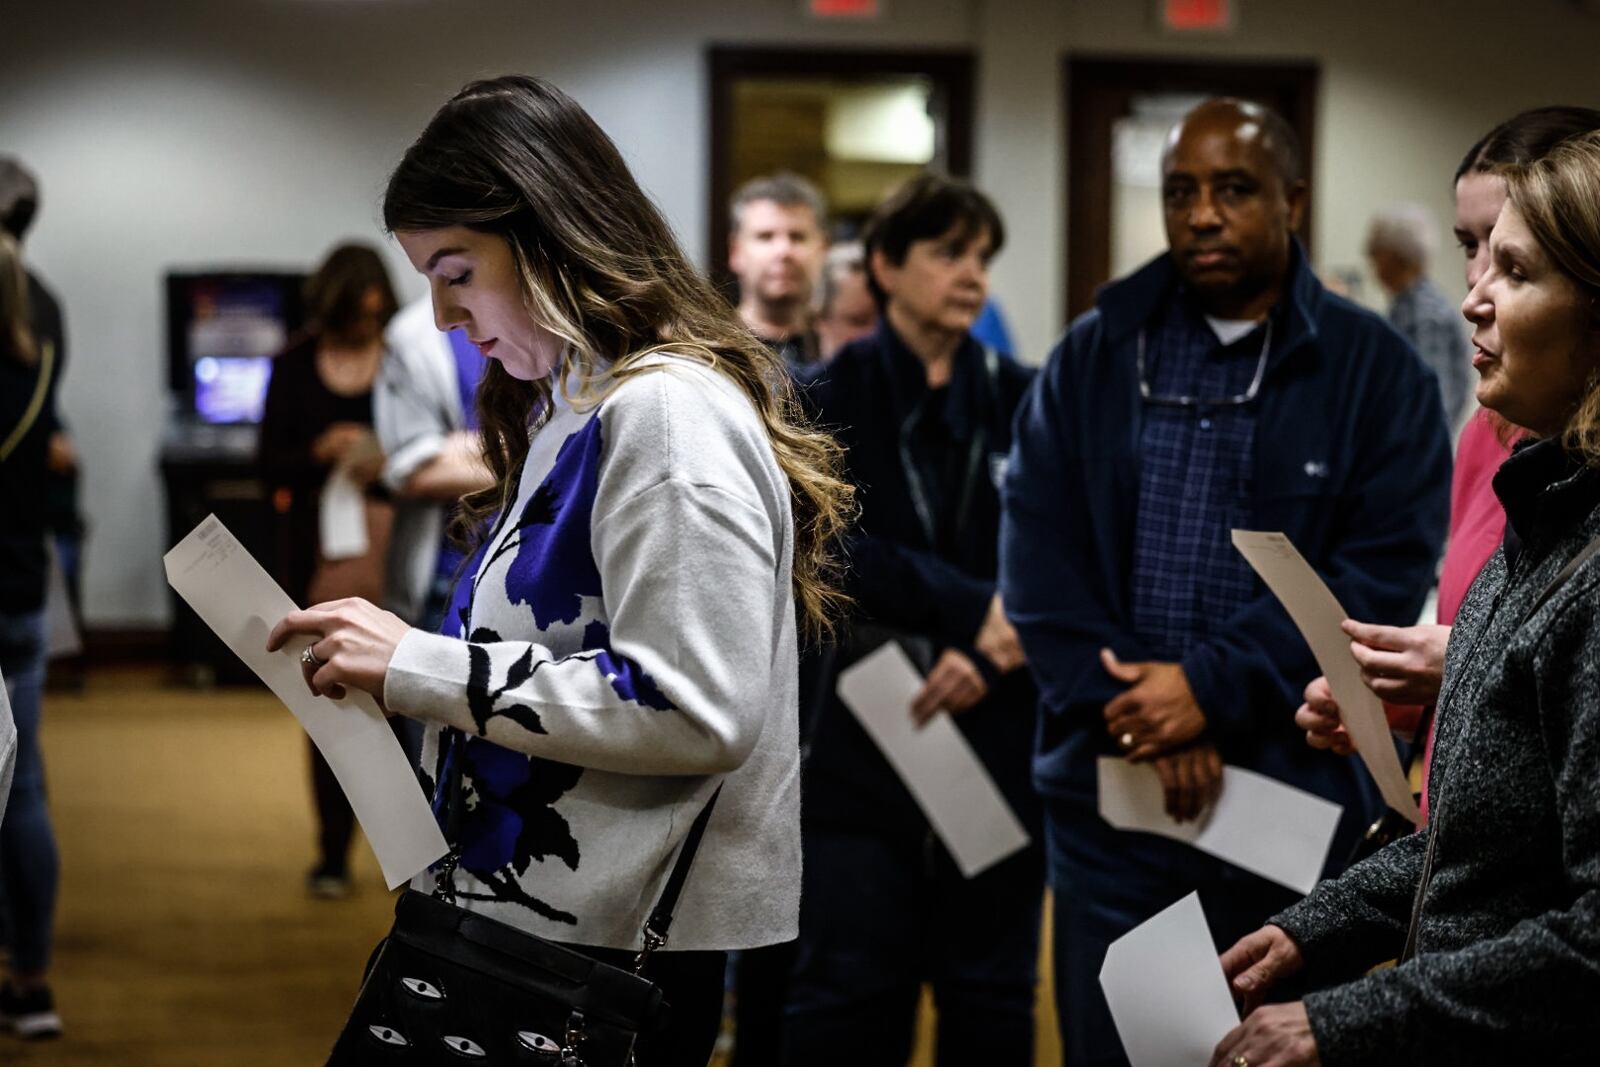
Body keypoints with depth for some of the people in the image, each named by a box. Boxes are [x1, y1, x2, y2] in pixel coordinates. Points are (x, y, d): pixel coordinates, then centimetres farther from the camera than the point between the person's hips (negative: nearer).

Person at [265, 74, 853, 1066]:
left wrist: (417, 667, -22)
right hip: (517, 917, 9)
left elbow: (697, 709, -24)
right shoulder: (567, 408, 15)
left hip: (613, 952, -9)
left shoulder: (668, 412, -16)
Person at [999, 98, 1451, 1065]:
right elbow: (1039, 549, 0)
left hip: (1301, 794, -2)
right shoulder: (1091, 358, 7)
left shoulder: (1378, 371, 0)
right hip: (1111, 791, 2)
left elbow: (1386, 568, -9)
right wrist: (1135, 710, -13)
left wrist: (1214, 686, -16)